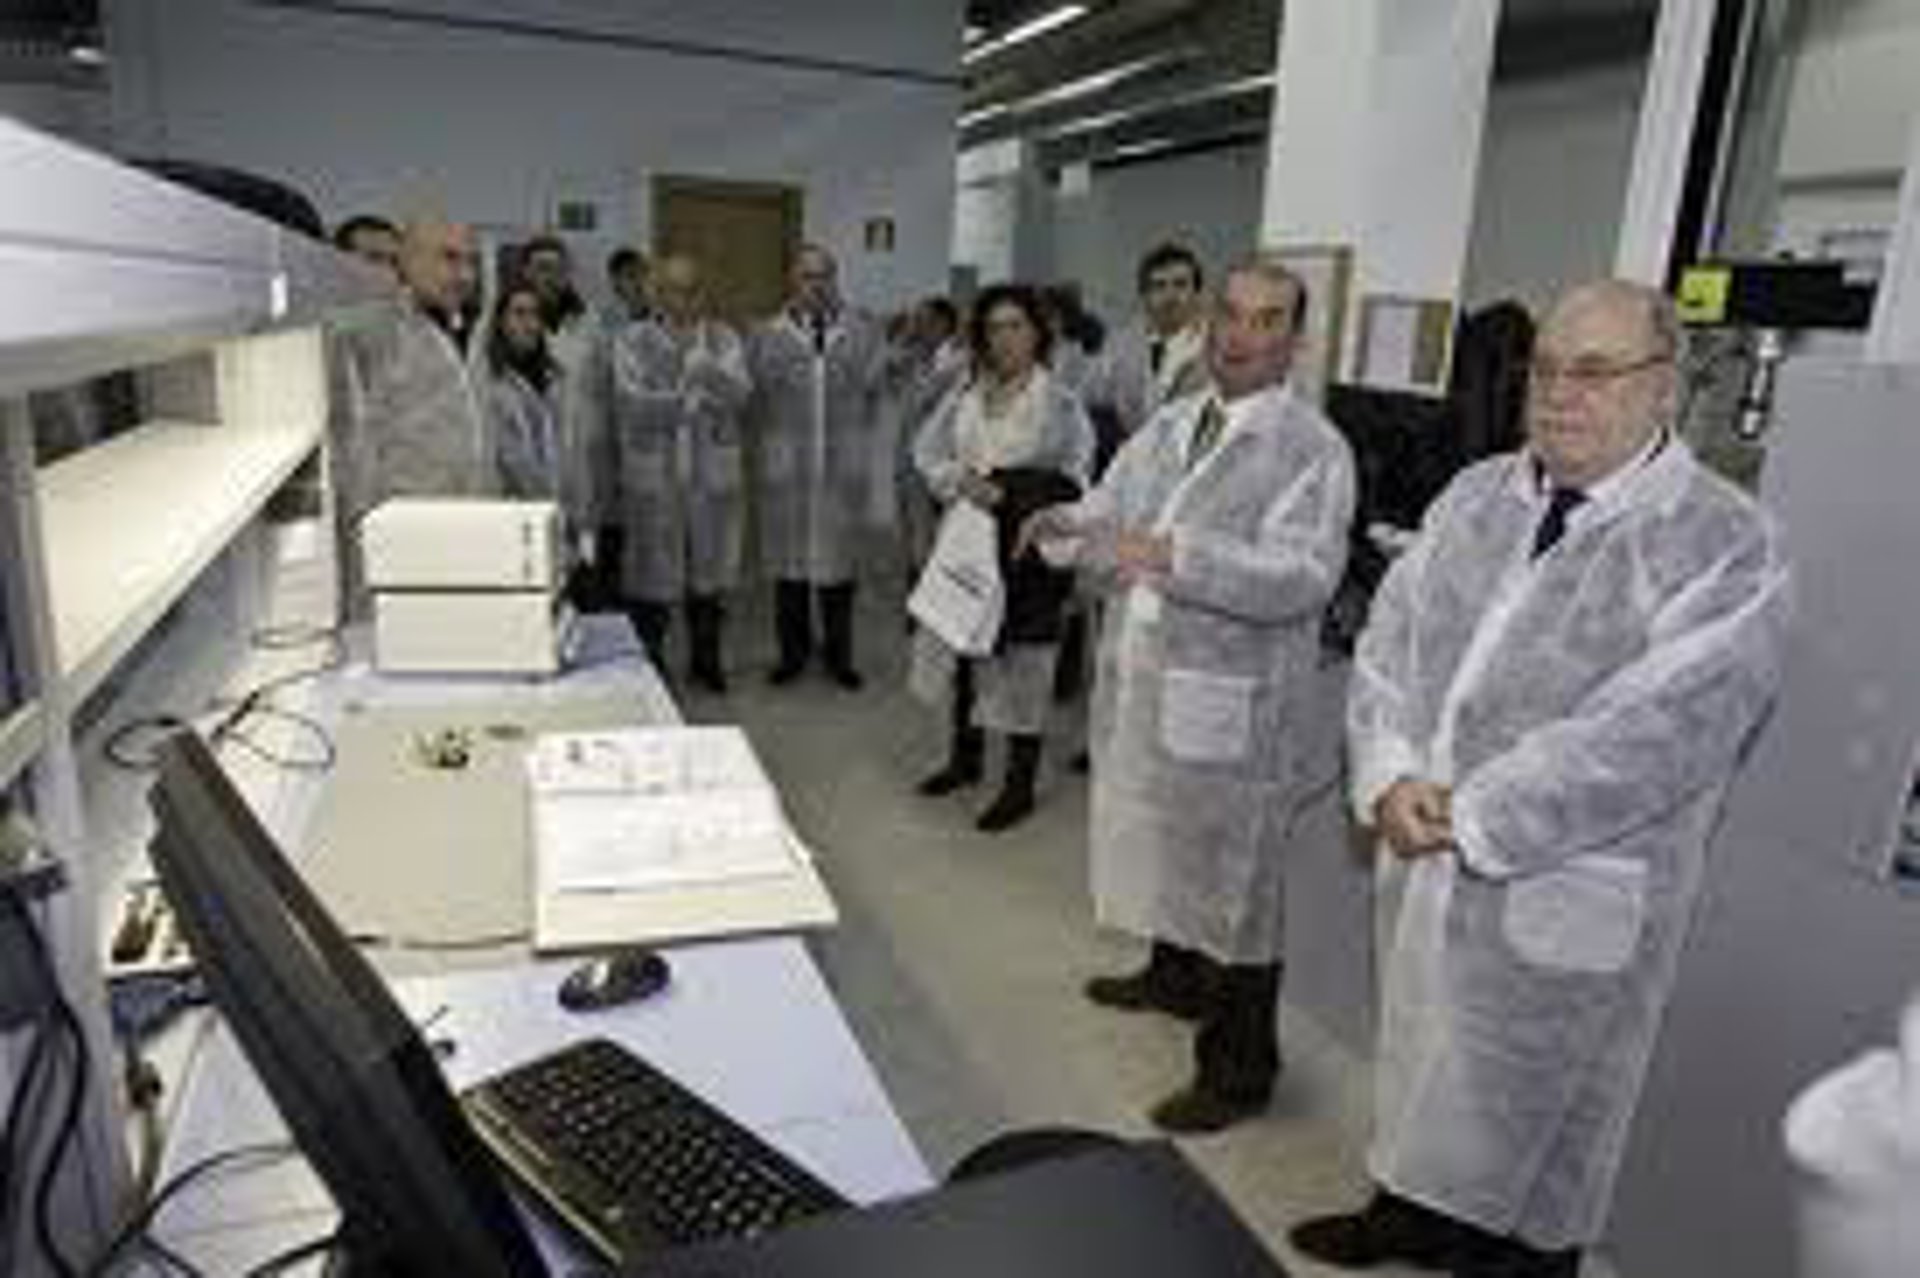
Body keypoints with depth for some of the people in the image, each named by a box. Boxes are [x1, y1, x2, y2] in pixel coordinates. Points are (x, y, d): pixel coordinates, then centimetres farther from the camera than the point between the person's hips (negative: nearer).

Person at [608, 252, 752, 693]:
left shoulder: (724, 339, 7)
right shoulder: (632, 339, 2)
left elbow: (740, 396, -8)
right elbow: (633, 405, -9)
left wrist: (702, 362, -21)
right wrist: (695, 402, -8)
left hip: (713, 474, 2)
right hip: (653, 475, -2)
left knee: (709, 569, 11)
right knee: (653, 573, 1)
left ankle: (707, 659, 25)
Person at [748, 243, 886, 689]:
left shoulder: (864, 331, 4)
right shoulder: (768, 335, 4)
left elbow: (869, 383, -6)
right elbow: (757, 388, -7)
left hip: (843, 466, 0)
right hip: (786, 465, 0)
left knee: (838, 560, 7)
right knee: (788, 560, 7)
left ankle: (839, 655, 21)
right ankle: (793, 651, 24)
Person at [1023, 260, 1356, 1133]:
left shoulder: (1313, 451, -12)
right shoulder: (1169, 425, 11)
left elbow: (1303, 577, -24)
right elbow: (1108, 512, 12)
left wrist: (1174, 556, -34)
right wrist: (1068, 526, -11)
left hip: (1234, 705, -7)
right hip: (1140, 679, 7)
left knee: (1233, 880, 4)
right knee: (1163, 846, 24)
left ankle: (1239, 1071, 22)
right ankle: (1174, 978, 49)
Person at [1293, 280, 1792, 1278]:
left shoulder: (1723, 546, -13)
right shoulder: (1477, 495, 5)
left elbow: (1651, 736, -21)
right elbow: (1390, 637, 3)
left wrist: (1472, 816, -19)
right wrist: (1391, 775, -12)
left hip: (1566, 892, -5)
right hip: (1426, 860, 6)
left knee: (1531, 1113, 13)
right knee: (1423, 1063, 24)